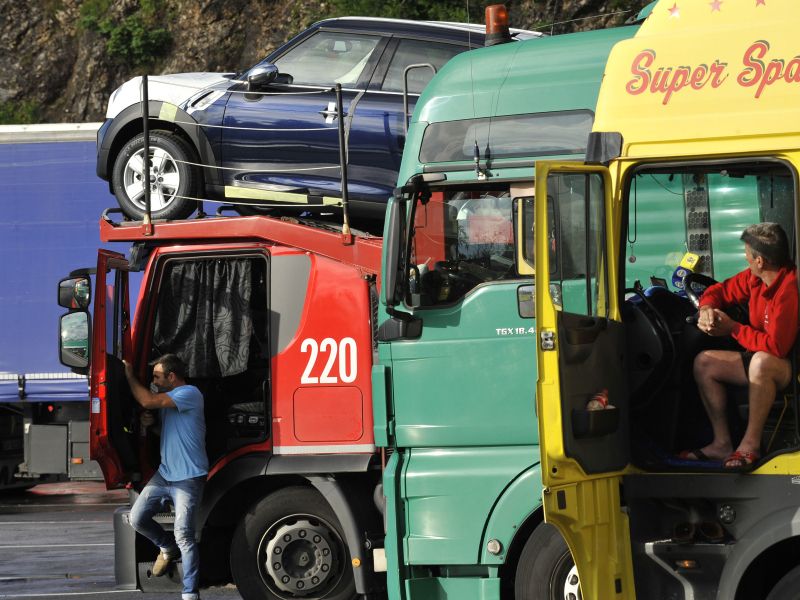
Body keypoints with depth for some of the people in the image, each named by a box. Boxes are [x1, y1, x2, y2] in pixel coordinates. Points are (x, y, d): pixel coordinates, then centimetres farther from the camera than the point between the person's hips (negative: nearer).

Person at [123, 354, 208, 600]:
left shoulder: (190, 394, -14)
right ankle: (167, 547, 27)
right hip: (164, 473, 9)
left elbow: (147, 401, -23)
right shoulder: (167, 398, 16)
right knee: (137, 518, 2)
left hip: (188, 478, -9)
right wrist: (148, 423, 7)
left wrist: (130, 376, -9)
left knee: (183, 534, -12)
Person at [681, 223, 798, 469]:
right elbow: (721, 291, 17)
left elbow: (776, 346, -30)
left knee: (761, 362, -40)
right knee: (704, 362, 5)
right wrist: (707, 309, -8)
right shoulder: (754, 278, 0)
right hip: (762, 361, 10)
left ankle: (751, 444, -28)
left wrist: (733, 328, -18)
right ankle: (722, 443, 1)